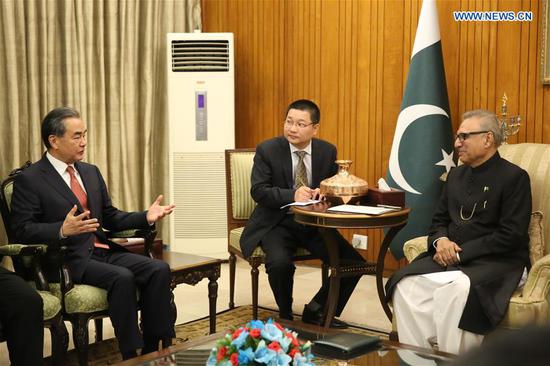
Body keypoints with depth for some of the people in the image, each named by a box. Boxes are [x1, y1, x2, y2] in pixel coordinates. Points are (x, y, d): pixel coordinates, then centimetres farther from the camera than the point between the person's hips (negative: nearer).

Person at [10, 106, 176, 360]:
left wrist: (146, 217, 2)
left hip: (103, 251, 7)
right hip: (67, 259, -7)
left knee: (159, 269, -16)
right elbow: (22, 231, -10)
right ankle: (130, 357, -21)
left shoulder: (91, 172, 17)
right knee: (122, 278, -32)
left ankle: (152, 351, -13)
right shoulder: (29, 180, -4)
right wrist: (62, 230, -27)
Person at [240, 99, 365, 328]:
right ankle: (285, 315, -1)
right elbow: (258, 190, -14)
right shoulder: (267, 150, -8)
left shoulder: (328, 151, 2)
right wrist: (293, 195, -30)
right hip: (277, 223, -3)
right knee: (280, 263, -33)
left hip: (315, 223, 4)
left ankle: (317, 311, 9)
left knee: (355, 263, -13)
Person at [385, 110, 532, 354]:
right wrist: (441, 240, -4)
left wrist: (460, 253, -15)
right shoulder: (456, 174, 17)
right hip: (451, 257, 6)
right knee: (406, 285, -23)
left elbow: (511, 236, -12)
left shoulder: (513, 177, -5)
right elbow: (439, 220, 21)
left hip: (496, 262, -6)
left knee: (453, 291, -37)